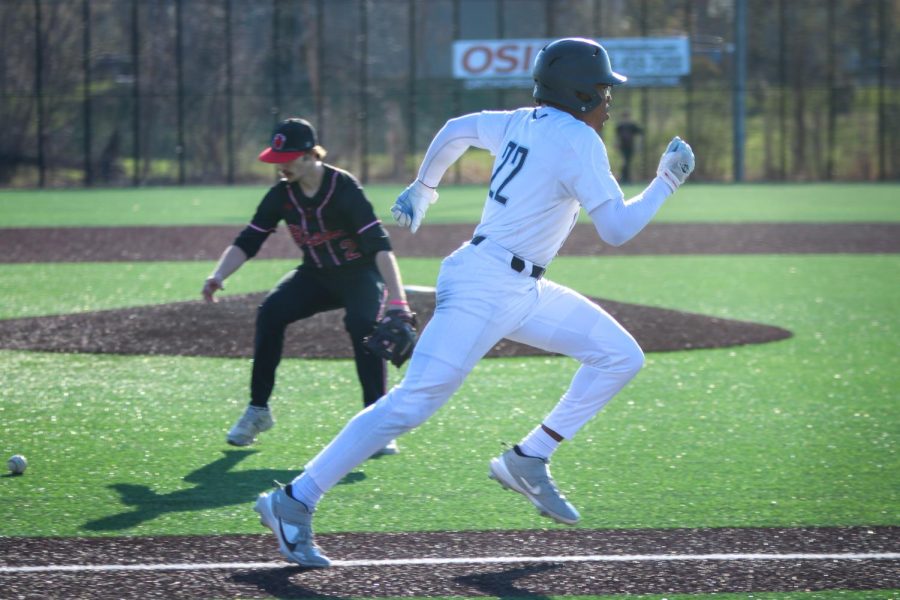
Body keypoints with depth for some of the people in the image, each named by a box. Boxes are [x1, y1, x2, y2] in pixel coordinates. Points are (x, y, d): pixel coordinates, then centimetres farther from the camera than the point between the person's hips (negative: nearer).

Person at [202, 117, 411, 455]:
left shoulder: (343, 188, -24)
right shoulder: (282, 195, -9)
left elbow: (379, 246, -30)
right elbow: (247, 242, -5)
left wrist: (397, 301, -41)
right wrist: (218, 277, -25)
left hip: (360, 273, -5)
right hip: (316, 275, 5)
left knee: (362, 321, -33)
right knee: (270, 312, -20)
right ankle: (258, 411, -7)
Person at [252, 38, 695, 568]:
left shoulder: (525, 123, 11)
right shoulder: (577, 141, -15)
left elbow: (457, 130, 25)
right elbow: (617, 229, -18)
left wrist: (423, 189, 37)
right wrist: (667, 182, -6)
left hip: (524, 292, 10)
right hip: (483, 289, -10)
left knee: (621, 356, 7)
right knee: (411, 404, -13)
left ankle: (528, 462, 6)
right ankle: (294, 503, -11)